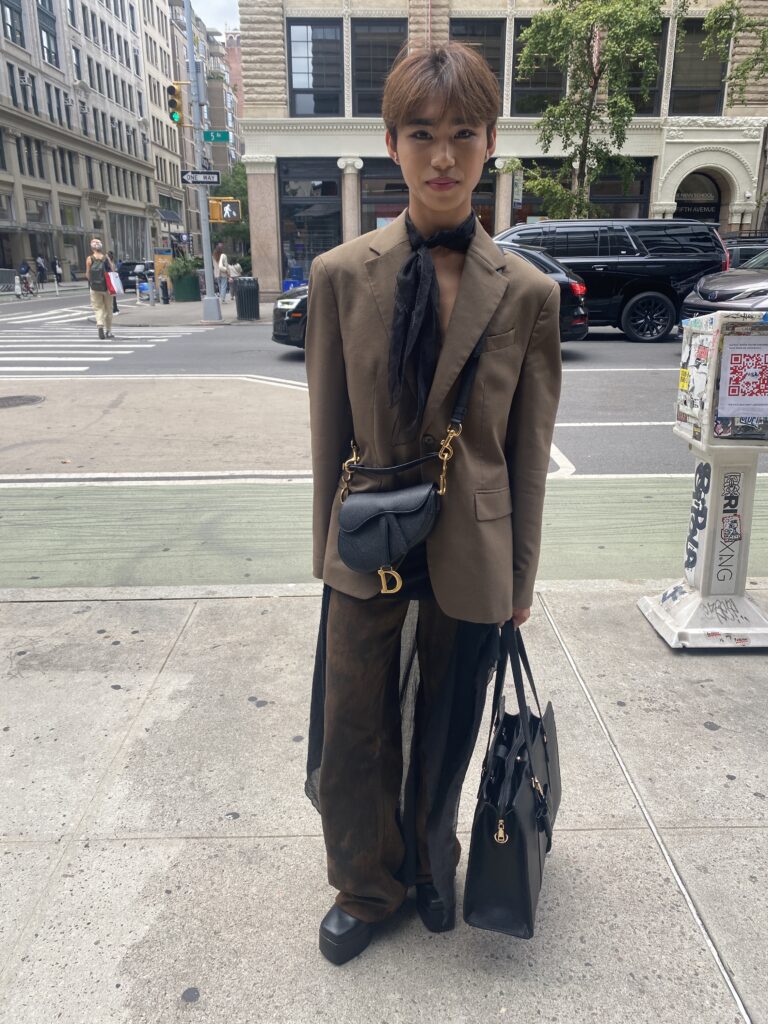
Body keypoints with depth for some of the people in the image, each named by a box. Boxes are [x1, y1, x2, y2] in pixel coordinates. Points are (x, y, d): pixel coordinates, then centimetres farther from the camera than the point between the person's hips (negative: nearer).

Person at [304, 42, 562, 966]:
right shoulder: (340, 276, -4)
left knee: (444, 735, 19)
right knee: (353, 739, 13)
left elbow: (529, 450, -1)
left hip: (470, 555, 0)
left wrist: (520, 578, 3)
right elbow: (329, 431, 1)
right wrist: (328, 549, 5)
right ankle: (366, 889, 43)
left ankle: (430, 872, 50)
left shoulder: (528, 293, -6)